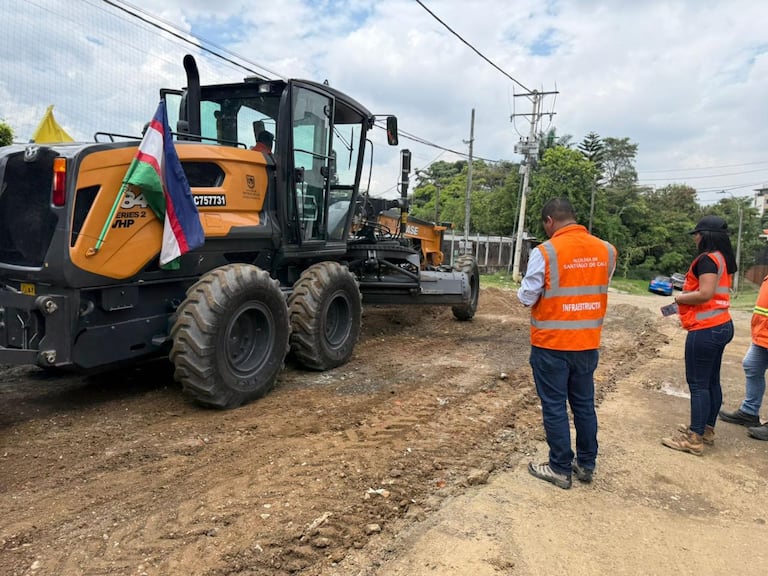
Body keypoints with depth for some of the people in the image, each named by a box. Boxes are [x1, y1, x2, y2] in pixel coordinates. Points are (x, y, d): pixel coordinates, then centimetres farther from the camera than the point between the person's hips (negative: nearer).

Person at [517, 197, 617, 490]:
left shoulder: (545, 252, -16)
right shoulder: (606, 250, 0)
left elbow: (527, 297, -10)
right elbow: (598, 289, 11)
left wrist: (524, 290, 11)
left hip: (551, 344, -5)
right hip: (588, 343, 5)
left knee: (555, 407, 7)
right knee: (584, 404, 17)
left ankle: (561, 469, 17)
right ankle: (586, 464, 30)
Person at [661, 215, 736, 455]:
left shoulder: (707, 258, -16)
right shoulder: (724, 259, 14)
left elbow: (705, 294, -25)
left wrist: (680, 298, -9)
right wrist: (688, 290, 11)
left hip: (706, 330, -10)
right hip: (721, 325, 10)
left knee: (698, 384, -5)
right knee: (711, 381, 16)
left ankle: (694, 439, 0)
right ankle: (707, 430, 26)